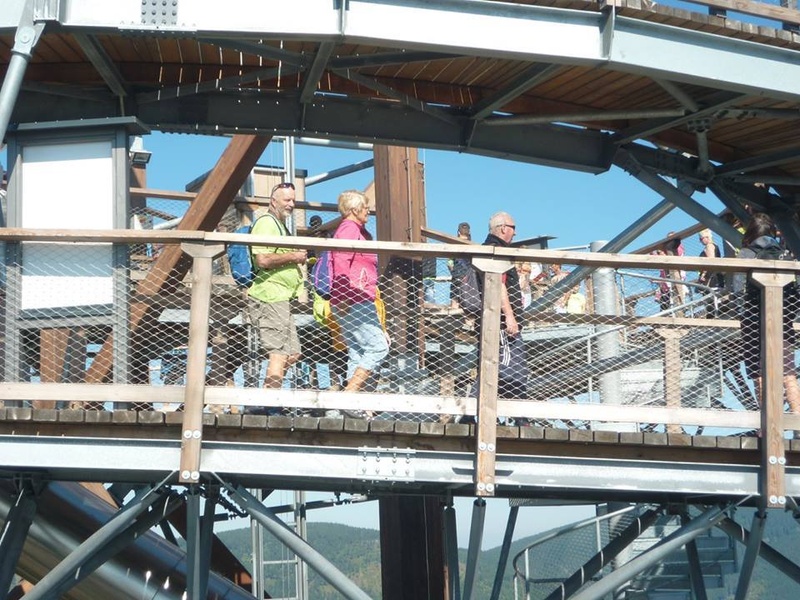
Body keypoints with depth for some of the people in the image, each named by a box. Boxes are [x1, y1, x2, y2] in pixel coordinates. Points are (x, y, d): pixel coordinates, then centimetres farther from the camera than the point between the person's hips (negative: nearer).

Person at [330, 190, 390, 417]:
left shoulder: (355, 230, 23)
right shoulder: (350, 229, -9)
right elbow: (341, 264, -20)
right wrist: (343, 298, -23)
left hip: (355, 302, 11)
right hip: (353, 301, -11)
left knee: (357, 353, 8)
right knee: (378, 347, -14)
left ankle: (354, 406, 7)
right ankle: (348, 395, -18)